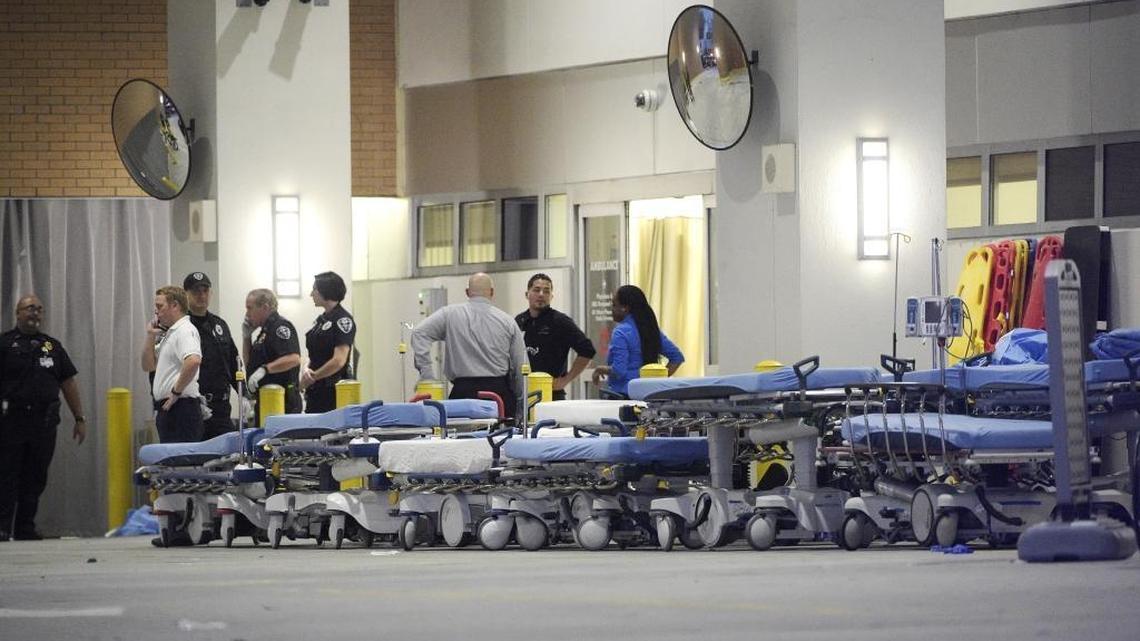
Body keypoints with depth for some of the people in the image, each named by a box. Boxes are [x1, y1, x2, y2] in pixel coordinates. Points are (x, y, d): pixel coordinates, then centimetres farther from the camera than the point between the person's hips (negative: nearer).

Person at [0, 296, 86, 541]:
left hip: (44, 420, 4)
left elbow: (68, 383, 16)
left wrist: (80, 418, 11)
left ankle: (26, 526, 12)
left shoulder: (52, 346, 15)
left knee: (36, 477, 5)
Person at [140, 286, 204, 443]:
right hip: (168, 409, 11)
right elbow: (149, 366, 24)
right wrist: (150, 336, 11)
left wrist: (177, 391, -22)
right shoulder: (170, 333, 21)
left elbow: (193, 361, -31)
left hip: (181, 408, -11)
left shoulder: (184, 331, -12)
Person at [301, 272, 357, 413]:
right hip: (316, 391, 8)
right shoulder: (320, 320, 16)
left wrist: (312, 377, -10)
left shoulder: (343, 320, -10)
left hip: (334, 391, -8)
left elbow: (339, 361, -18)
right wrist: (307, 369, -3)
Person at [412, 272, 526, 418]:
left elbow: (419, 333, -5)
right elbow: (520, 366, 8)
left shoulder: (450, 314, 4)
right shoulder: (507, 321, 6)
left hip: (464, 390, -1)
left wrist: (427, 376, -4)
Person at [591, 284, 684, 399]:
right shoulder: (653, 329, 12)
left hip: (623, 395, -8)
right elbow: (677, 357, 14)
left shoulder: (621, 332, -12)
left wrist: (601, 369, 0)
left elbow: (618, 371, -19)